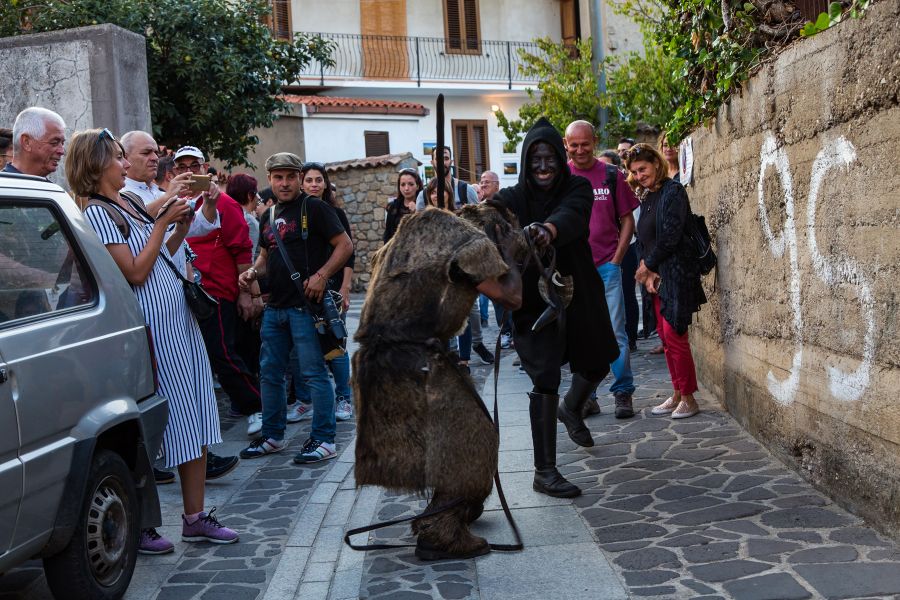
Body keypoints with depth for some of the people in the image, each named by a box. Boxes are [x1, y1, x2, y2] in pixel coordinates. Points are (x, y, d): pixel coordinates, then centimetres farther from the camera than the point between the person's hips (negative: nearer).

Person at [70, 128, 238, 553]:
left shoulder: (127, 205, 16)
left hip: (179, 319, 9)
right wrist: (163, 222, -13)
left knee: (195, 418, 9)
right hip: (152, 325, -9)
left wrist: (181, 226, 9)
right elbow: (136, 272, -16)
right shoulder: (97, 213, -10)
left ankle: (195, 517, 17)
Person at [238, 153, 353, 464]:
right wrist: (253, 271, 4)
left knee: (314, 373, -4)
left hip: (306, 305, -8)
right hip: (275, 307, 8)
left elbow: (345, 245, -10)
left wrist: (321, 276, -20)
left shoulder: (314, 208, -5)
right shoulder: (268, 216, 16)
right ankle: (272, 436, 25)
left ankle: (323, 440, 3)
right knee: (269, 373, 13)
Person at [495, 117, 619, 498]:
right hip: (534, 301, -3)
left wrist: (549, 229, -52)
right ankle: (544, 472, 0)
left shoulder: (577, 188, -6)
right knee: (545, 381, -9)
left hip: (578, 296, 4)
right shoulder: (512, 198, -6)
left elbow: (571, 216, -29)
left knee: (597, 366, 20)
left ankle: (571, 410, 54)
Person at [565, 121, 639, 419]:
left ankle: (623, 393, 9)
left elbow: (627, 220, 6)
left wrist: (616, 259, -3)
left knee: (615, 333, -2)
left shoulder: (611, 175, 2)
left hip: (607, 267, -1)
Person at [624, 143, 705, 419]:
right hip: (656, 275, 8)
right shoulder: (647, 197, 15)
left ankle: (689, 399, 3)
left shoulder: (672, 191, -11)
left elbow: (670, 236, -17)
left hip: (676, 273, -8)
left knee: (674, 336, -7)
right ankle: (677, 395, 19)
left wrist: (647, 265, -7)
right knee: (665, 335, 10)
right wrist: (647, 271, -1)